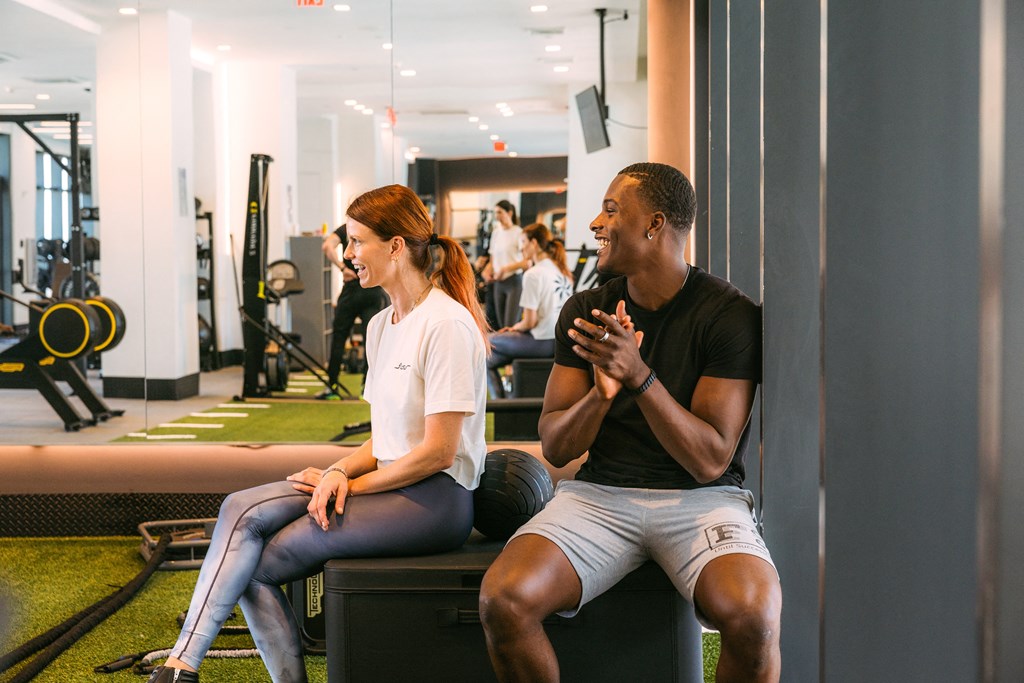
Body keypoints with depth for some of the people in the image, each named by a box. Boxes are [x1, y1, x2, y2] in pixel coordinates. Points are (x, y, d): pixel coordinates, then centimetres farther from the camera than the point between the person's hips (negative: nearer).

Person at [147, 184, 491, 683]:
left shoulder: (446, 324, -14)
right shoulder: (381, 326, 15)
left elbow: (437, 452, -17)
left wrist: (353, 484, -9)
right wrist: (341, 471, -4)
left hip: (435, 498, -8)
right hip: (391, 482, 8)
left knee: (256, 566, -14)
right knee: (242, 511, -12)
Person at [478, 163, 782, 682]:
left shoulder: (730, 314, -6)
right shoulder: (585, 312, 6)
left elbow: (710, 461, -12)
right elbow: (554, 448, 4)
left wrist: (639, 376, -24)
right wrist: (602, 392, -16)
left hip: (699, 499, -3)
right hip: (599, 494, 3)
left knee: (752, 615, -34)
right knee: (502, 599, -25)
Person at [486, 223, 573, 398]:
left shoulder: (533, 274, -16)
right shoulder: (563, 271, 10)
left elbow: (529, 322, -17)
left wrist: (514, 328, 5)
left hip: (543, 341, -9)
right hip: (562, 340, 9)